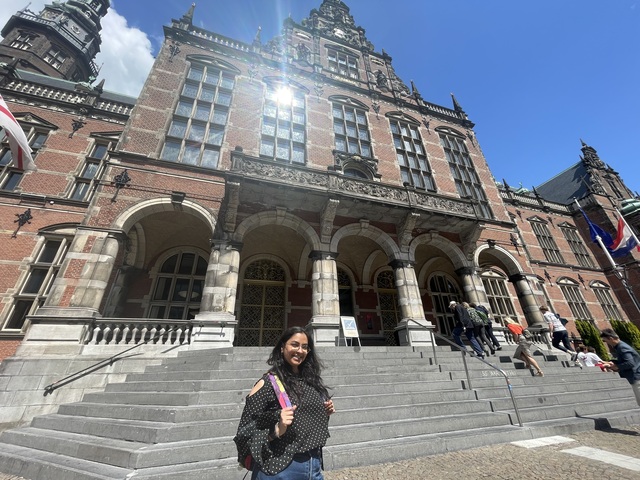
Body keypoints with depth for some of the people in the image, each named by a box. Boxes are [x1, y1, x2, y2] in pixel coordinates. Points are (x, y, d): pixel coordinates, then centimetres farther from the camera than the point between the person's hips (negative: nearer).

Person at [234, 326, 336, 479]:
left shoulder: (310, 380, 1)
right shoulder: (269, 382, -16)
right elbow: (246, 433, -15)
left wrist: (326, 412, -3)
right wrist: (278, 430, -28)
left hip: (314, 465, 5)